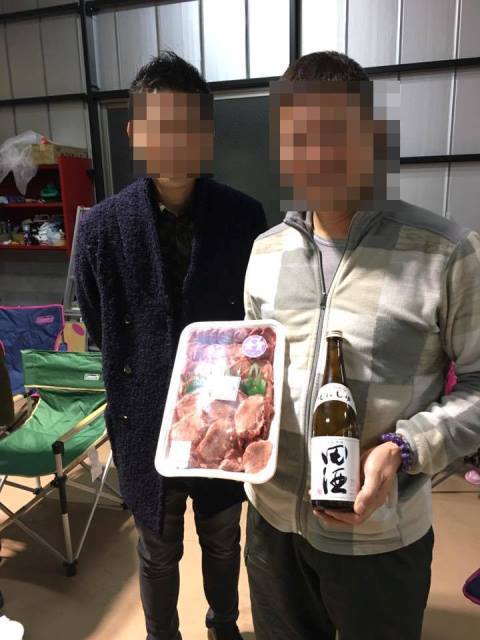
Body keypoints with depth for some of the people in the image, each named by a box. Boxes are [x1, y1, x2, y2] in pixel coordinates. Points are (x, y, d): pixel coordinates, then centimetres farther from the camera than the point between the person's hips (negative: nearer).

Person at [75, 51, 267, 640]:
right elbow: (98, 332, -2)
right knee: (158, 553, 21)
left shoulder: (244, 216, -9)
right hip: (148, 422, -1)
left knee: (222, 541, 25)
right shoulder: (102, 227, -11)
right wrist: (147, 377, -1)